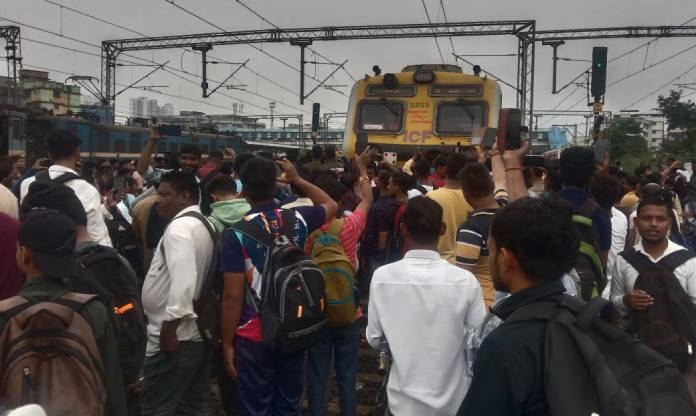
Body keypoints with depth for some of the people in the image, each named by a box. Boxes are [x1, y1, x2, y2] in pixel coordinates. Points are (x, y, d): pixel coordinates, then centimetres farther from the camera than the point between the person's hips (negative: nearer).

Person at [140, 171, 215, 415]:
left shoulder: (180, 226, -15)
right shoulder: (202, 223, 13)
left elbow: (183, 281, -27)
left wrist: (169, 326, -22)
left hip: (176, 334, -10)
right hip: (198, 330, 10)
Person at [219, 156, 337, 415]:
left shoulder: (237, 232, -15)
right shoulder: (298, 218, -4)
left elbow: (233, 295, -15)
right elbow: (331, 205, 18)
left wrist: (227, 344, -5)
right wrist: (297, 179, 24)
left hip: (255, 337, -3)